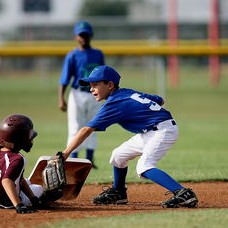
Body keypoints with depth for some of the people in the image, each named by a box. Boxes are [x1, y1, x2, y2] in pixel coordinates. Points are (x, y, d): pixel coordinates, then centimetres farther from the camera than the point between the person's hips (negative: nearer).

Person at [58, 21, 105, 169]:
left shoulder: (98, 55, 9)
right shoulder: (72, 56, -5)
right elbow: (64, 80, -9)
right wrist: (61, 99, -17)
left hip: (94, 95, 4)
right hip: (78, 95, -4)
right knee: (76, 129, -4)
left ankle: (90, 159, 12)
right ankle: (73, 160, -1)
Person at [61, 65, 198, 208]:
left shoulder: (114, 104, -15)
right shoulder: (128, 93, 10)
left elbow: (86, 130, -18)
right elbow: (159, 100, 17)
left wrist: (65, 154, -19)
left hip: (163, 130, -10)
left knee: (144, 168, -25)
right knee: (118, 155, 17)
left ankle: (183, 194, -37)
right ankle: (118, 193, 37)